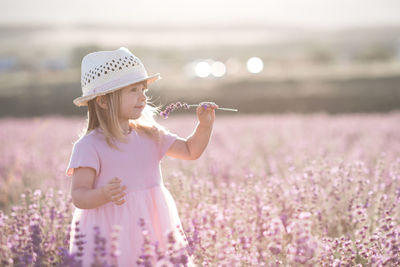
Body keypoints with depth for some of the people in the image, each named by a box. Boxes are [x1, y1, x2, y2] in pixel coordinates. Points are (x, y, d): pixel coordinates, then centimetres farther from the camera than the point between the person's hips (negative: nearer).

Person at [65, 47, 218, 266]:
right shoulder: (89, 146, -11)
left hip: (153, 228, 5)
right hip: (110, 236, -5)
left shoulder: (150, 135, 7)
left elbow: (190, 151, 17)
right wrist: (105, 195, -33)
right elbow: (78, 196, -14)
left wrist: (205, 125, 1)